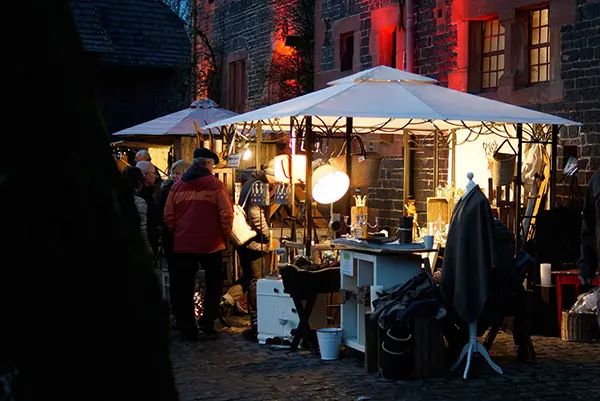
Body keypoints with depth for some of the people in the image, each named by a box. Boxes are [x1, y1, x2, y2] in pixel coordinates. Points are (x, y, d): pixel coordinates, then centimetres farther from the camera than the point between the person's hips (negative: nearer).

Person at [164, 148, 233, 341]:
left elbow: (168, 216, 3)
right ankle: (206, 325, 8)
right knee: (214, 286, 14)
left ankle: (188, 329, 10)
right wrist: (226, 237, 5)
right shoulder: (216, 185, -6)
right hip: (211, 245, -2)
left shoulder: (177, 186, 3)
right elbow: (226, 215, -9)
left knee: (183, 289, 10)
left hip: (182, 245, 2)